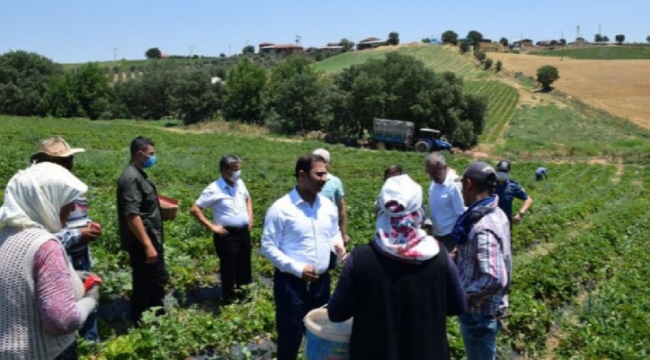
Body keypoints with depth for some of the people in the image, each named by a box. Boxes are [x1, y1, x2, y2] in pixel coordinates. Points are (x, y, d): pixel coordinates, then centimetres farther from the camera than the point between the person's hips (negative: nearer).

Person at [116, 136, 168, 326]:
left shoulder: (138, 174, 12)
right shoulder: (131, 177, -19)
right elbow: (132, 215, -27)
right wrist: (147, 245, -28)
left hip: (151, 238, 10)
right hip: (142, 242, -10)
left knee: (157, 280, 19)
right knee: (144, 284, 1)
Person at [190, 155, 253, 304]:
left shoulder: (240, 183, 5)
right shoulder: (214, 189, -15)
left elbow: (248, 198, 25)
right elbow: (195, 209, -14)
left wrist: (250, 217, 12)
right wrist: (211, 226, -15)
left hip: (244, 231, 7)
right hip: (227, 235, -6)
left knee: (244, 265, 18)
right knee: (229, 268, 5)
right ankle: (229, 299, 21)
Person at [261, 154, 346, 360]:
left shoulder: (328, 205, 2)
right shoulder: (281, 208, -14)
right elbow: (268, 247, -12)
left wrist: (338, 245, -8)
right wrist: (297, 268, -20)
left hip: (321, 281, 5)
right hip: (291, 283, -5)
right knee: (290, 336, 8)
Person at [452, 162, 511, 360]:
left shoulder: (483, 229, -31)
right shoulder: (496, 214, 1)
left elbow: (495, 279, -38)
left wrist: (462, 296, -24)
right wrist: (459, 258, 8)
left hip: (479, 313, -9)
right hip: (485, 308, 9)